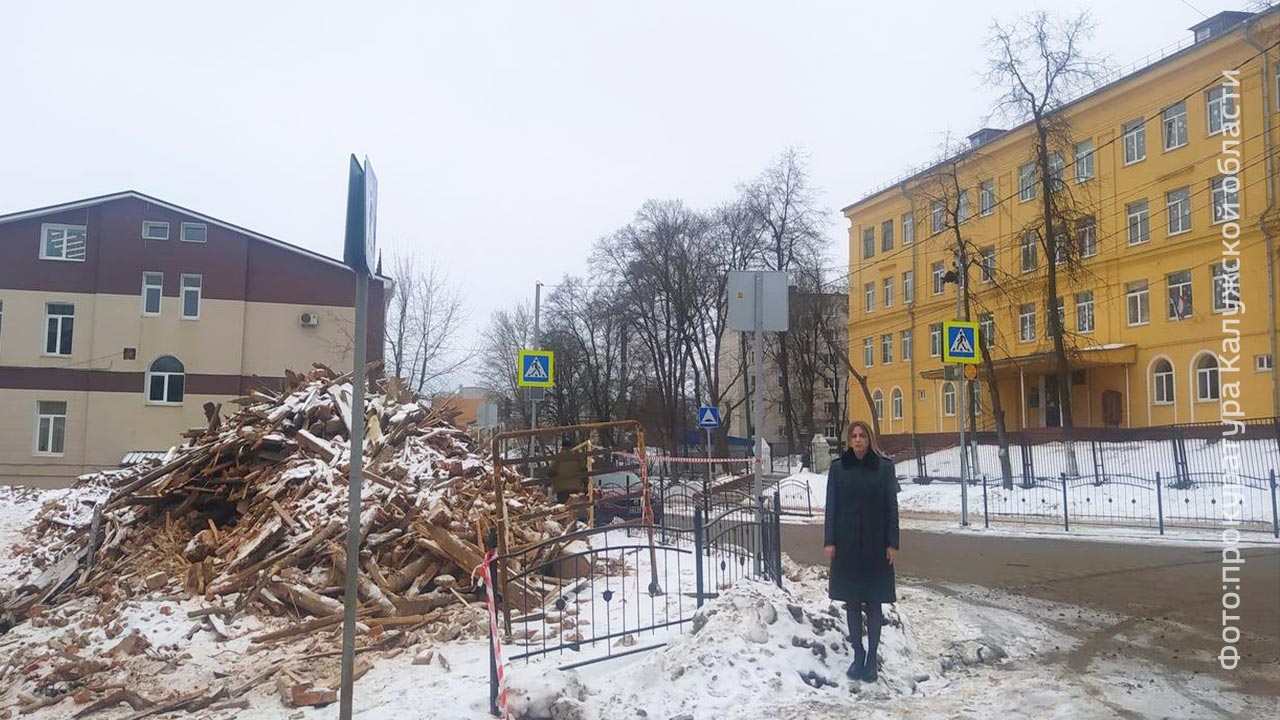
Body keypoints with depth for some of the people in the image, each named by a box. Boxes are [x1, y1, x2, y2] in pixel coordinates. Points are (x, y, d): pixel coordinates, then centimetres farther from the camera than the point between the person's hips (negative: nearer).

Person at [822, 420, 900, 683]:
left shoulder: (884, 467, -1)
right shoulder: (838, 468, 2)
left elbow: (891, 506, -1)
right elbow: (831, 505, 3)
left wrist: (892, 543, -5)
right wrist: (829, 541, -3)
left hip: (875, 543, -1)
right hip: (846, 543, 2)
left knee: (873, 602, 4)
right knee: (852, 602, 8)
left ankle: (872, 658, 14)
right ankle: (858, 655, 20)